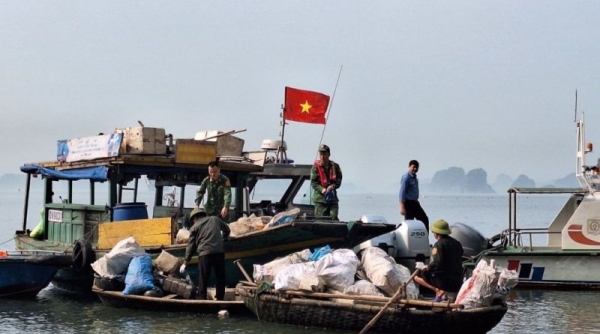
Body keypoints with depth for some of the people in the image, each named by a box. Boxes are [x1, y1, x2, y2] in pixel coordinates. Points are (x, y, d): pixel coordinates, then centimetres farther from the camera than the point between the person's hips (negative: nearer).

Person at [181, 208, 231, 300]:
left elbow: (191, 246, 10)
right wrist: (222, 238, 50)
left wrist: (185, 262, 14)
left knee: (203, 279, 3)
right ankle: (220, 298, 15)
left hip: (205, 253, -3)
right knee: (220, 277, 12)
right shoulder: (215, 219, 18)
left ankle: (201, 298, 1)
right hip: (219, 251, 3)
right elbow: (227, 230, 31)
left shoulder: (195, 227, 11)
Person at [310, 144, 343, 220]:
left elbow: (339, 180, 5)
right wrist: (322, 189, -20)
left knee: (334, 218, -5)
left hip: (333, 197, 2)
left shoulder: (335, 166, 8)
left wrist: (332, 186, -17)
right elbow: (313, 182, -4)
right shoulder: (316, 167, -1)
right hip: (320, 199, -2)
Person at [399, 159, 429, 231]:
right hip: (408, 203, -9)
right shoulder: (406, 177, -15)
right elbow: (402, 193, -20)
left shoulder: (414, 177, 12)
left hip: (415, 203, 9)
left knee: (424, 219, 10)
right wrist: (402, 207, -24)